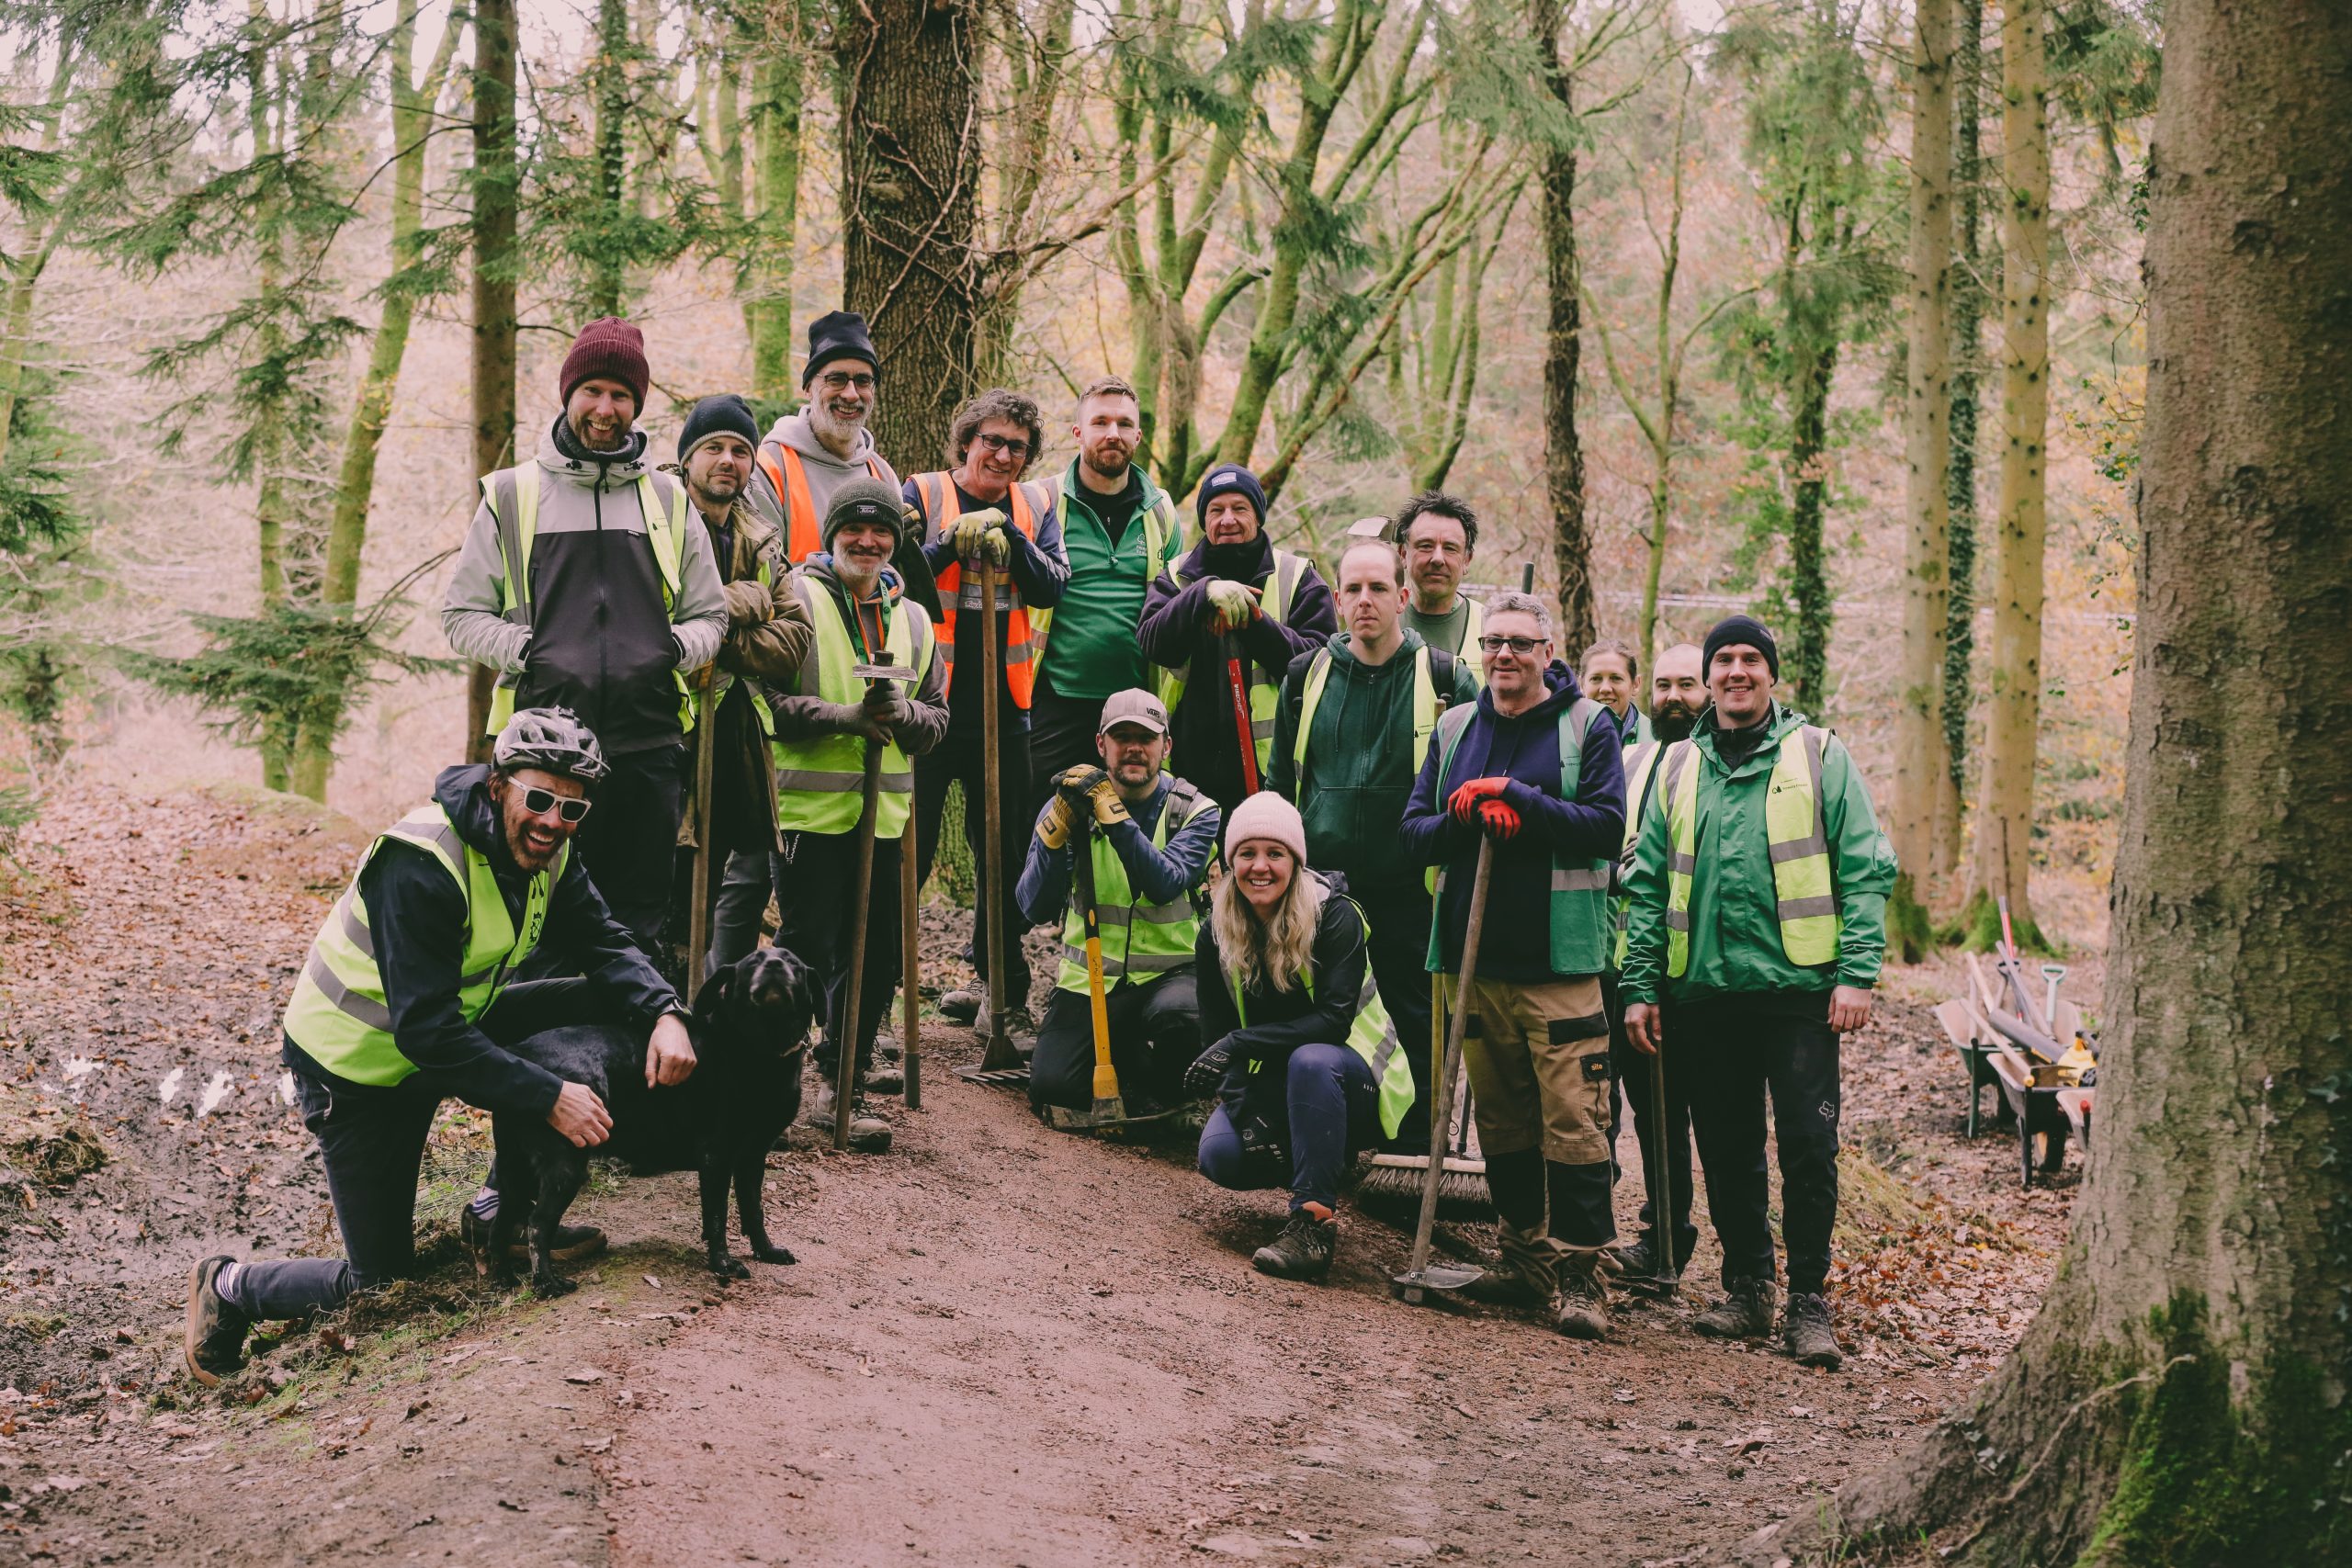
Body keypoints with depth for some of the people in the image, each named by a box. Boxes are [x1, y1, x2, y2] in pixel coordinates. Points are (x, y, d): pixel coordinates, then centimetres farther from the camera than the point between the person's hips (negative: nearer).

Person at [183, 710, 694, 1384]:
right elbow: (427, 1031, -34)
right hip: (359, 1066, -8)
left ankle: (512, 1211, 6)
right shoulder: (420, 867, -32)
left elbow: (606, 944, -7)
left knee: (600, 1007, -6)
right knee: (380, 1278, -6)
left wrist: (664, 1014, -28)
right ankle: (229, 1288, 20)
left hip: (448, 1029, 8)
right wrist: (548, 1097, -37)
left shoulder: (546, 851, -7)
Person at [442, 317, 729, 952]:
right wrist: (526, 650, -8)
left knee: (641, 928, 5)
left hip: (648, 744, 2)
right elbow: (462, 613, 10)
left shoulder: (668, 500, 16)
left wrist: (675, 648, -3)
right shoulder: (512, 496, 9)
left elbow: (710, 614, 19)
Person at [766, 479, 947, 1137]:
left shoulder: (912, 620, 15)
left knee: (878, 955, 10)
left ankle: (843, 1071, 25)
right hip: (809, 809, -5)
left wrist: (901, 713, -11)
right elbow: (767, 699, -10)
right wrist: (846, 717, -20)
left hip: (883, 812, 6)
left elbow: (936, 716, 12)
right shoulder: (795, 601, -2)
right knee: (808, 949, -4)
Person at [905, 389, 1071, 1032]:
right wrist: (953, 542, -22)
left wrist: (1009, 535, -18)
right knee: (908, 847, -1)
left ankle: (1001, 986, 20)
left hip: (1004, 702, 3)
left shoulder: (1035, 506, 9)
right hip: (928, 697, -3)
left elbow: (1051, 587, -4)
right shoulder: (924, 494, 0)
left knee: (1004, 848, 10)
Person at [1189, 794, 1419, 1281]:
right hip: (1272, 1084, 5)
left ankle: (1315, 1224, -33)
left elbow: (1335, 1020, -26)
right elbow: (1215, 1037, -5)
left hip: (1353, 1080, -4)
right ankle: (1323, 1170, 9)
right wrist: (1247, 1113, -22)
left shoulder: (1334, 916, -17)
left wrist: (1241, 1042, -34)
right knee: (1219, 1154, -24)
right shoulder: (1216, 935, -4)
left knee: (1310, 1060, -38)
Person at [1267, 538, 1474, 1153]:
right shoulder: (1305, 676, 7)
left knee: (1415, 1024, 3)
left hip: (1410, 890, -2)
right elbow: (1280, 784, 16)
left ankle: (1415, 1150, 13)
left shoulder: (1444, 678, -1)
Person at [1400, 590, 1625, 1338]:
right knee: (1501, 1121, 10)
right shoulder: (1454, 729, 13)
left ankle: (1577, 1274, -4)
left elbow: (1606, 827, -10)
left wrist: (1516, 797, -16)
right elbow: (1415, 832, 9)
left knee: (1572, 1122, -8)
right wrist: (1469, 817, -11)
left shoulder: (1587, 726, 0)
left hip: (1559, 962, -4)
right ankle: (1526, 1256, 21)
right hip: (1473, 956, 5)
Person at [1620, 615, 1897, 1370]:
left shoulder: (1817, 755, 2)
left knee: (1808, 1146, -4)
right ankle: (1747, 1288, 22)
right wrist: (1640, 984, 6)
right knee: (1726, 1152, 9)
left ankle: (1808, 1300, 6)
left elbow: (1865, 870, -1)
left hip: (1799, 987, -3)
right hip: (1705, 991, 3)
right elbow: (1648, 883, 13)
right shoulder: (1679, 767, 12)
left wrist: (1857, 972, -9)